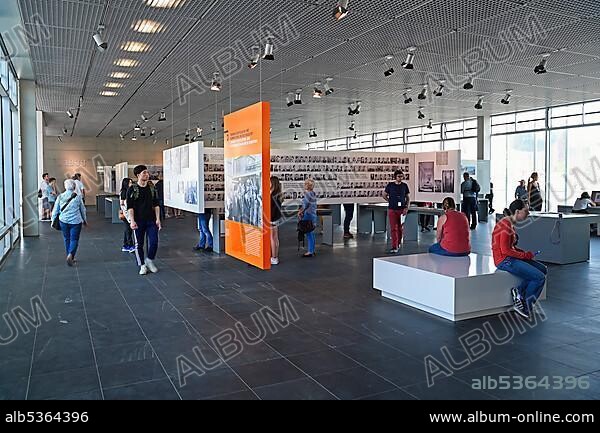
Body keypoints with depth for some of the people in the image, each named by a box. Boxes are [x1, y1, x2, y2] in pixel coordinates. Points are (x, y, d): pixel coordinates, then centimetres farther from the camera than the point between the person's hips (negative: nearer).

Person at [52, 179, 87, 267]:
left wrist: (53, 220, 16)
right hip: (75, 221, -2)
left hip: (63, 221, 2)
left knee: (67, 239, 15)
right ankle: (70, 255, -20)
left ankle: (70, 258, 23)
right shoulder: (77, 197, -5)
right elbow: (83, 210, 6)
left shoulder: (60, 197, -1)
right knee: (74, 239, 3)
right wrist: (85, 220, 20)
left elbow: (55, 210, 4)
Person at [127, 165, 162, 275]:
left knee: (154, 242, -3)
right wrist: (132, 221, -15)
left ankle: (150, 261, 20)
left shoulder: (152, 188, 8)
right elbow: (130, 207, -7)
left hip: (151, 220, 3)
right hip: (138, 221, -3)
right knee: (139, 244, 4)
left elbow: (156, 205, 10)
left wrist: (158, 219, 2)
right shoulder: (132, 189, -3)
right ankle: (142, 265, 17)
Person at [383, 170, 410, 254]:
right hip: (392, 210, -1)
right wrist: (391, 202, 6)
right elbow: (384, 195, 13)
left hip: (402, 209, 1)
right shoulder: (390, 185, 2)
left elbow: (408, 198, 8)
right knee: (393, 228, -6)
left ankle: (398, 243, 28)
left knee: (400, 228, 9)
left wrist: (407, 208, -5)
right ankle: (394, 247, -7)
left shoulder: (404, 186, 4)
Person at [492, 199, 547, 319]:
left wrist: (525, 253, 3)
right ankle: (526, 308, 2)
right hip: (505, 260, -10)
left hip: (510, 258, 10)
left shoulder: (510, 223, 12)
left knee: (542, 269, 9)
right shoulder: (506, 225, -19)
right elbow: (505, 250, -22)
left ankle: (519, 292, 3)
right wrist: (525, 255, -12)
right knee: (540, 277, -10)